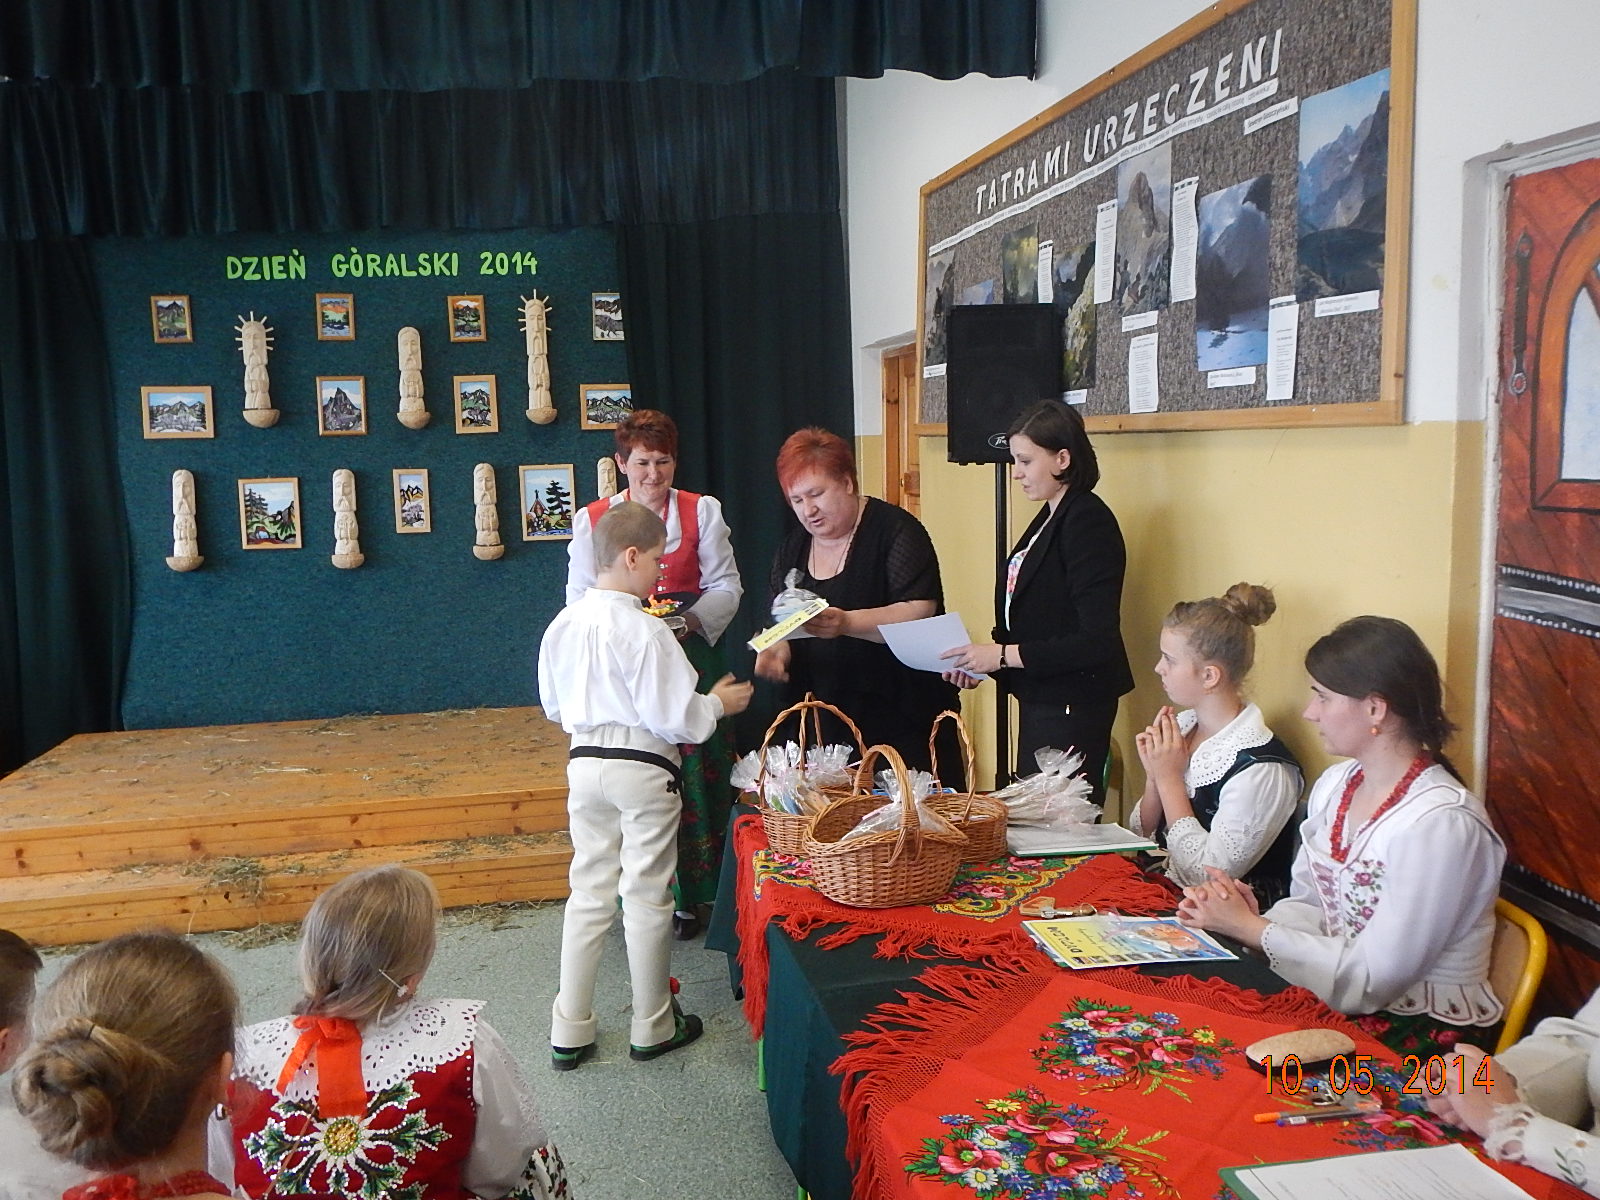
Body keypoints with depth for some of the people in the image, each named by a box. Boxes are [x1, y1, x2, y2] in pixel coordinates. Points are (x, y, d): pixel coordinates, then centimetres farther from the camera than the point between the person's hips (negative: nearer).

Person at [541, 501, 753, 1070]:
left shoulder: (563, 624, 2)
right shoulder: (643, 629, -19)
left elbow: (554, 705, 12)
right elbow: (675, 716, -17)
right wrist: (719, 703, 0)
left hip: (584, 763, 6)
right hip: (642, 767, -6)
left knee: (589, 891, 14)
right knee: (647, 896, 8)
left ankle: (569, 1032, 20)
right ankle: (653, 1027, 23)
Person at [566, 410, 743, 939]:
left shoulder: (702, 511, 6)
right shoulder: (592, 519, 7)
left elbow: (726, 585, 3)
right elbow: (579, 598, 5)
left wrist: (692, 619, -15)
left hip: (691, 656, 0)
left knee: (694, 772, 0)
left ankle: (688, 897, 13)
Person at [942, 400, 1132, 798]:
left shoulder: (1087, 522, -16)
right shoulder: (1047, 519, 13)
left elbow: (1098, 641, -22)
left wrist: (1004, 655, -20)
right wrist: (983, 663, 2)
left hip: (1072, 707, -9)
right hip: (1039, 699, 9)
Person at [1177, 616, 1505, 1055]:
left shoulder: (1441, 821, -21)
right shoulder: (1334, 784, 5)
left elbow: (1369, 981, -21)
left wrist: (1249, 928, -15)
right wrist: (1258, 919, -12)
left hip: (1422, 1035, -7)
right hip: (1339, 1010, 7)